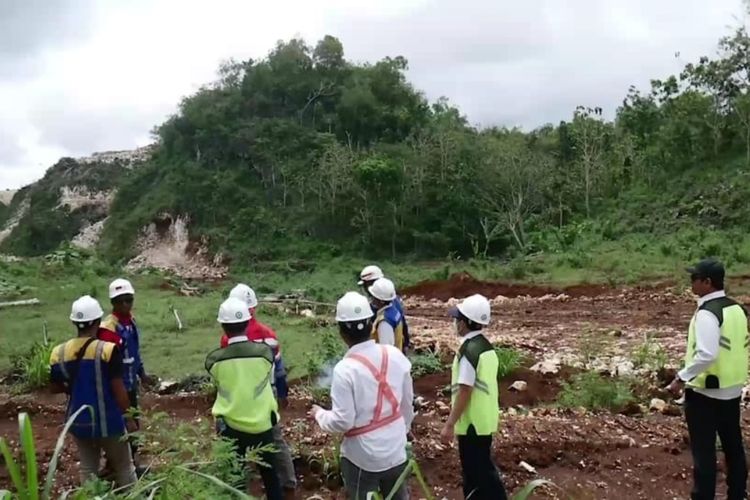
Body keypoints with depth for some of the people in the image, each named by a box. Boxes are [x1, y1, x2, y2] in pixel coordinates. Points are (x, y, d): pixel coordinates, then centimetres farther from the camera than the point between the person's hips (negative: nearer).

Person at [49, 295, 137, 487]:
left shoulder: (59, 353, -6)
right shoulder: (108, 349, -20)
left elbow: (55, 387, 7)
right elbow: (118, 390, -17)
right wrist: (128, 417, -4)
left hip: (78, 422, 4)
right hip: (107, 421, -4)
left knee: (87, 469, 19)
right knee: (124, 468, 13)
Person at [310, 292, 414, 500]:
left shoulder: (345, 369, -24)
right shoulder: (395, 355, -8)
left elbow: (342, 422, -20)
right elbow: (407, 403, 3)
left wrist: (319, 414, 0)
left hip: (363, 456, -4)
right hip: (396, 449, 5)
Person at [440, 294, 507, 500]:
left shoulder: (468, 350, -21)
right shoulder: (487, 347, 6)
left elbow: (464, 391, -23)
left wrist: (449, 424, -17)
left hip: (472, 421, -9)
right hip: (485, 419, 9)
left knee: (474, 472, 4)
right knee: (484, 468, 20)